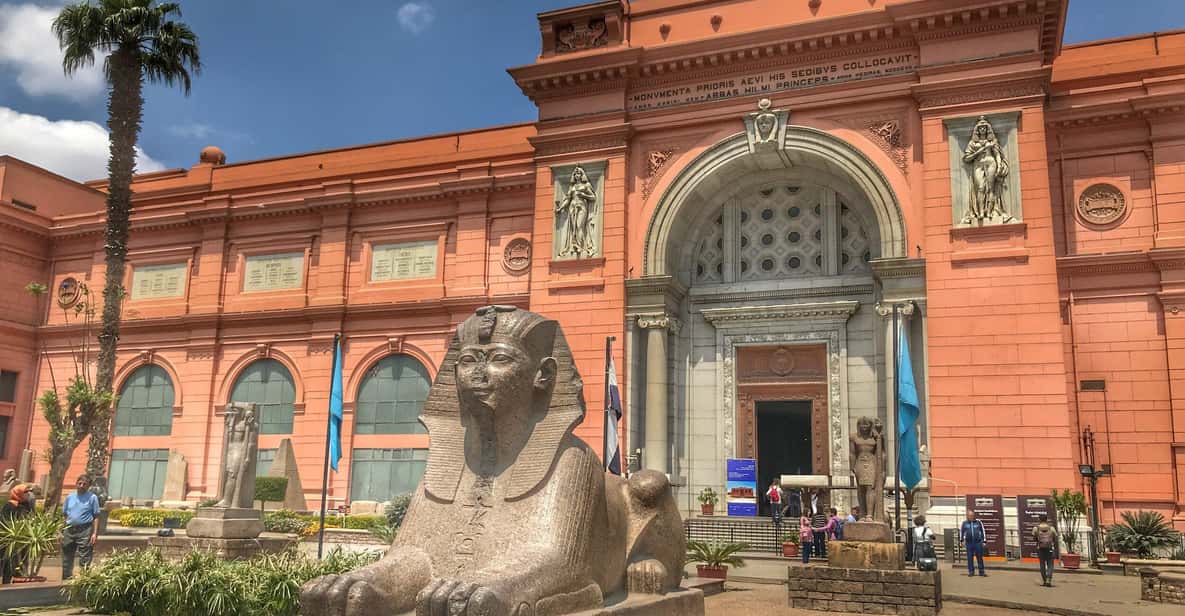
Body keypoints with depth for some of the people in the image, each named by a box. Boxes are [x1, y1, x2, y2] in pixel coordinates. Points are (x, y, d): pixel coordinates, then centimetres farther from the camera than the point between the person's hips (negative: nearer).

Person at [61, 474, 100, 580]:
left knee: (84, 559, -4)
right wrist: (61, 531, 10)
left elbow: (96, 517, -2)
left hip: (84, 531, -5)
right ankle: (66, 578, 24)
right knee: (66, 557, 12)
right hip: (69, 530, 5)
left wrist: (95, 533, -9)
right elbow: (64, 515, 17)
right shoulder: (69, 497, 12)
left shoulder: (92, 498, 0)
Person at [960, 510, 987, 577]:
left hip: (978, 542, -1)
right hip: (969, 543, 1)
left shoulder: (978, 522, 2)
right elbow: (961, 531, 16)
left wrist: (984, 541, 6)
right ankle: (971, 572, 9)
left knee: (980, 558, 2)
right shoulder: (964, 523, 4)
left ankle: (981, 572, 9)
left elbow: (983, 531, 9)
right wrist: (961, 540, 13)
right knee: (970, 558, 3)